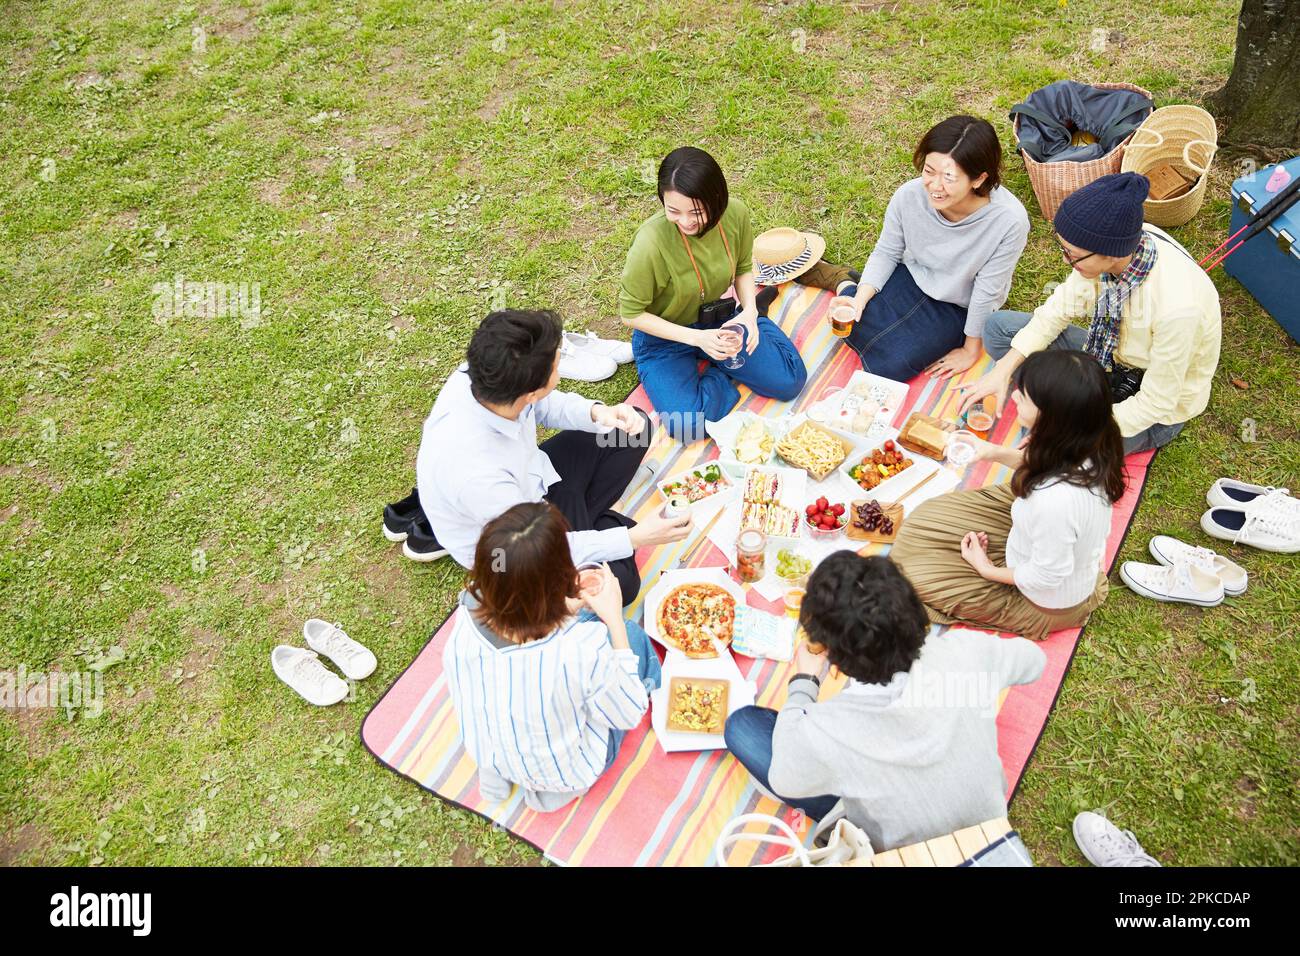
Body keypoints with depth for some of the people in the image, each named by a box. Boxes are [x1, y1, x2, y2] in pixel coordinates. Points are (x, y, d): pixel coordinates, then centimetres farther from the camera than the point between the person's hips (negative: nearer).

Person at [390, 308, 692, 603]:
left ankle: (575, 516, 2)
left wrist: (597, 412, -20)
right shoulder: (476, 476, -42)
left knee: (635, 428, 5)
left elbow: (547, 406, -2)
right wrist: (632, 538, -24)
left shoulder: (484, 376, -25)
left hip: (528, 480, 7)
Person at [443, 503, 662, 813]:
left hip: (485, 754, 4)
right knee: (633, 634, 11)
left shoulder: (465, 620, -29)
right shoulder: (584, 648, -41)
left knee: (587, 616, 17)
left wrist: (571, 604, -7)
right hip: (566, 776, -3)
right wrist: (613, 618, -17)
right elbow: (629, 715, -19)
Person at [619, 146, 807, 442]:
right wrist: (696, 338, -27)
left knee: (790, 382, -2)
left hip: (719, 319, 4)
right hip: (665, 336, -4)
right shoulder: (650, 242, -33)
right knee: (688, 426, -26)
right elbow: (631, 312, -20)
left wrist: (749, 312, -17)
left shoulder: (736, 213, -19)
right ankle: (723, 373, 5)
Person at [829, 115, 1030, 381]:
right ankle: (847, 286, 13)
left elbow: (986, 292, -20)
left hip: (960, 307, -2)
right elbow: (886, 253, -7)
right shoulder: (909, 195, -25)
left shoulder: (1009, 221, -33)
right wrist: (860, 298, -22)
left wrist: (970, 350, -8)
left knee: (890, 365, -17)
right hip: (913, 277, 2)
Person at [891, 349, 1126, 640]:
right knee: (925, 518, 10)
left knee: (917, 569, 1)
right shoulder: (1090, 444, -21)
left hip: (1051, 602, -7)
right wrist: (998, 453, -4)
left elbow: (1046, 577, -26)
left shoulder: (1054, 500, -44)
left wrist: (987, 570, -9)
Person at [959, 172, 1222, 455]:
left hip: (1156, 410, -6)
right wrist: (1003, 370, -15)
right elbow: (1061, 307, -7)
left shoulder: (1177, 306, -39)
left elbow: (1156, 403, -27)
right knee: (999, 328, -2)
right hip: (1110, 357, 6)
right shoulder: (1115, 246, -23)